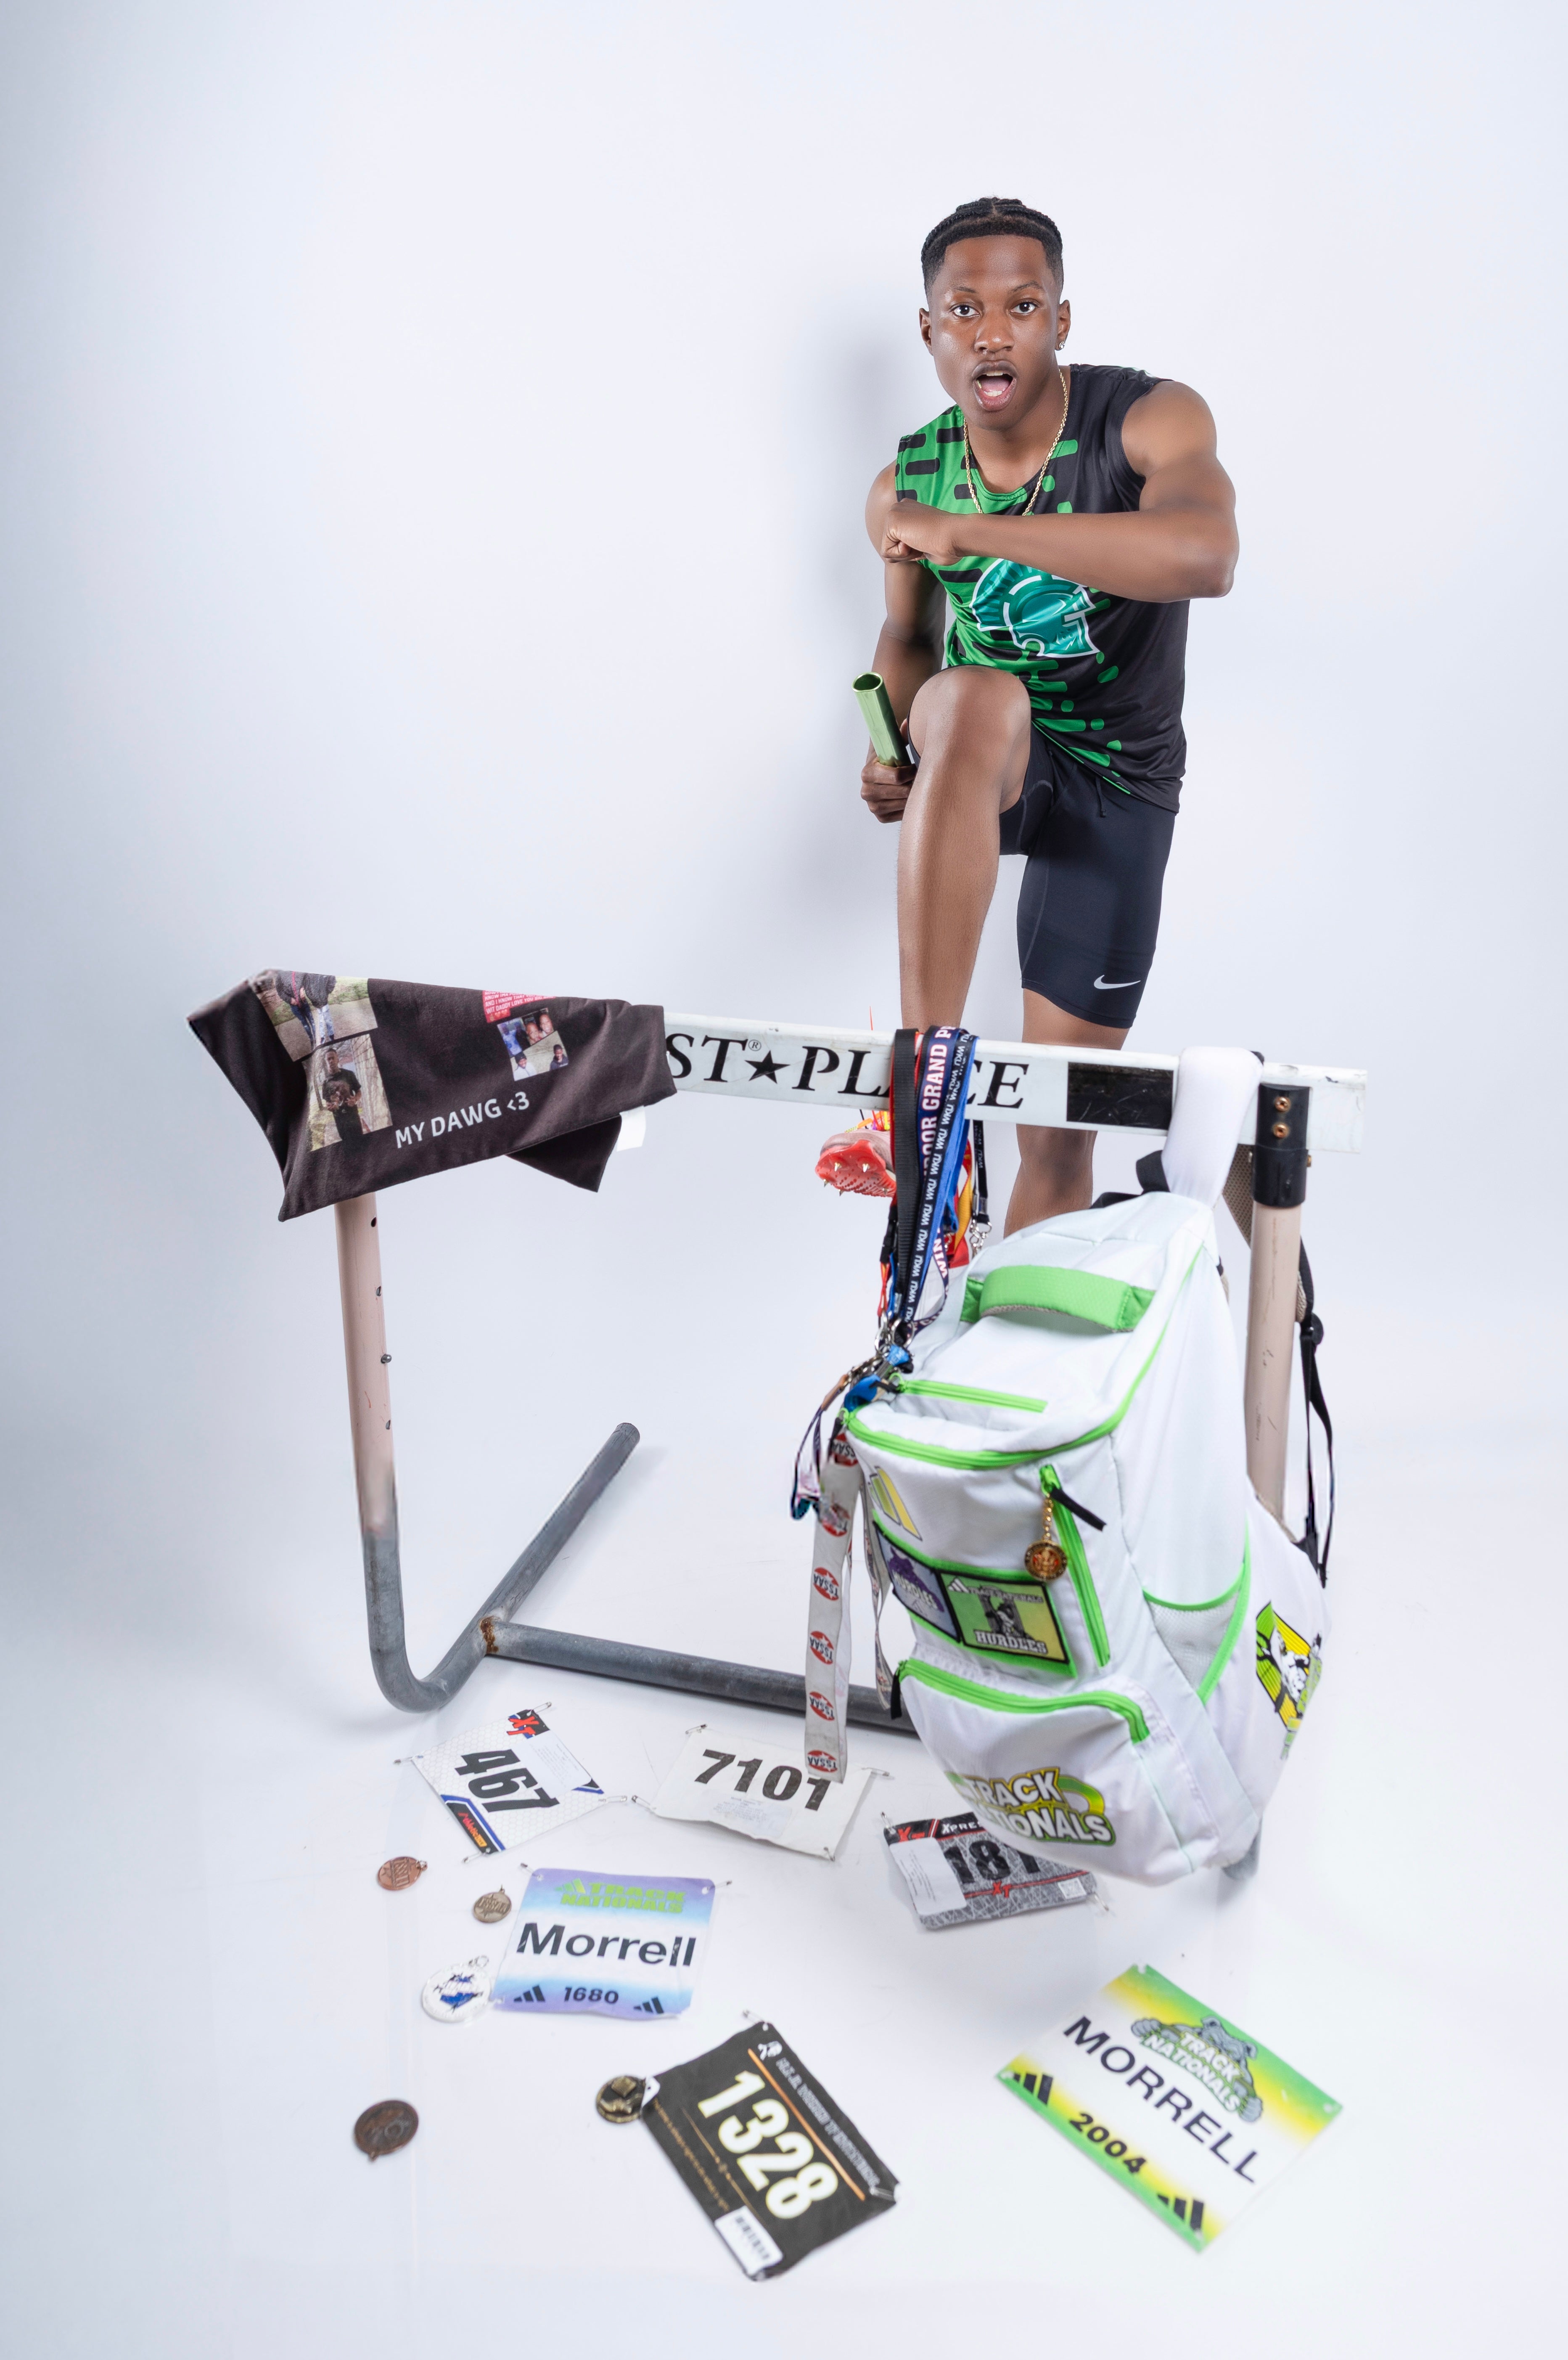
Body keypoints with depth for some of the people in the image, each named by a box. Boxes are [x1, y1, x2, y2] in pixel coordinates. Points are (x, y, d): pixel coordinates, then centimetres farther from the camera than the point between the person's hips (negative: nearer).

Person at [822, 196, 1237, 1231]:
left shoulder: (1152, 418, -16)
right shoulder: (906, 487, -4)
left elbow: (1206, 557, -38)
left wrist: (965, 531, -38)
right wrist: (894, 754, -5)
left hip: (1119, 781, -1)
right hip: (986, 760, 1)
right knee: (975, 699, -39)